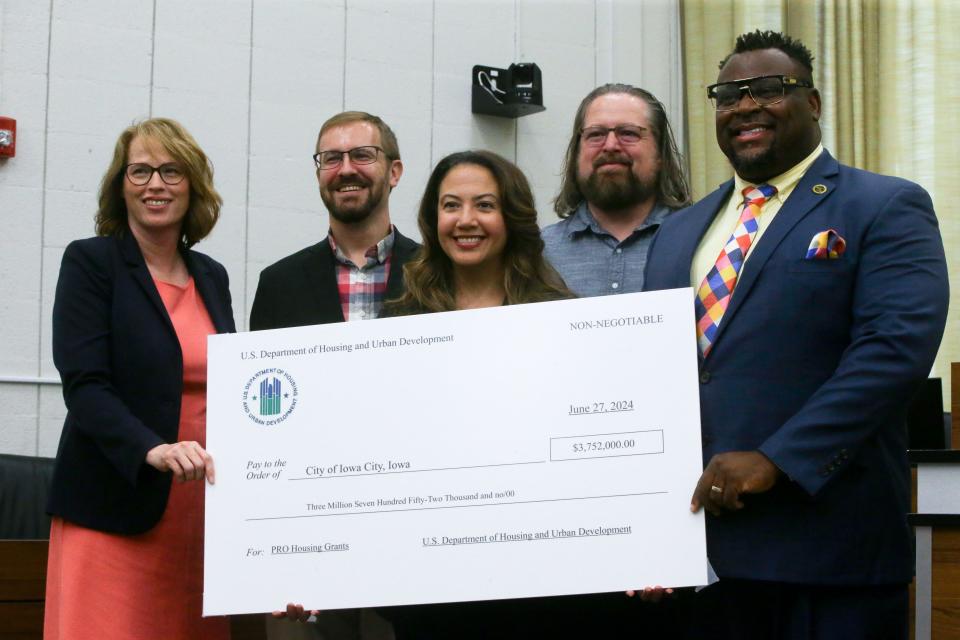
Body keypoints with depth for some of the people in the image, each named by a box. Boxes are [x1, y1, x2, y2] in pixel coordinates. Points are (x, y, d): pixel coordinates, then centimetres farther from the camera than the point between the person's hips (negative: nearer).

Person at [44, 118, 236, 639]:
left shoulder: (212, 276, 15)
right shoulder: (89, 262, 0)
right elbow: (84, 384, -11)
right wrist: (152, 450, -26)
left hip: (201, 512, 5)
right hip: (114, 512, -5)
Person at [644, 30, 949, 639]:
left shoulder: (887, 208, -1)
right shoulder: (678, 231, 19)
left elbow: (897, 346, -14)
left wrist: (774, 460, -20)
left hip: (826, 543, -5)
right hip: (692, 538, 5)